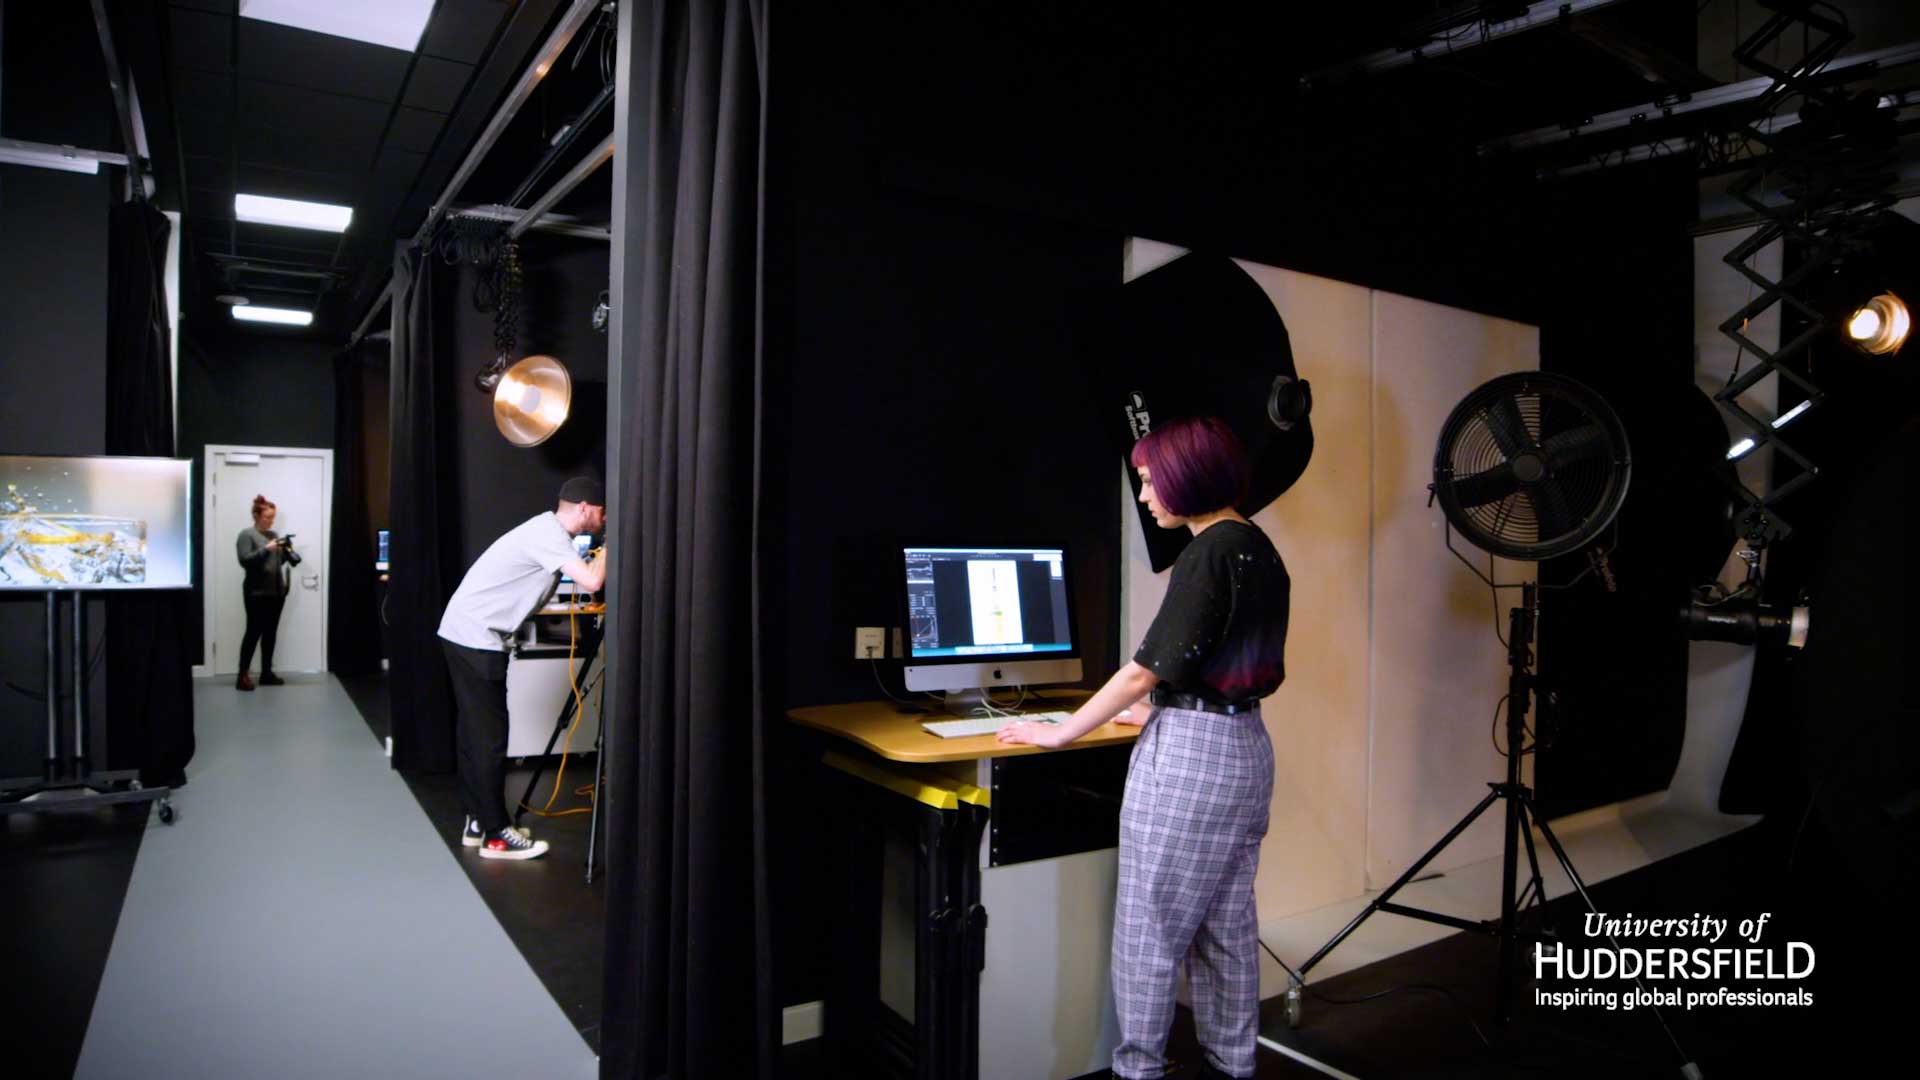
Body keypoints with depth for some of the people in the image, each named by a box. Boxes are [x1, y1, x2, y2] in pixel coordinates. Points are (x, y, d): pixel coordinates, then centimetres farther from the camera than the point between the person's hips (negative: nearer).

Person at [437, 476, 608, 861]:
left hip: (464, 634, 10)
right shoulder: (548, 533, -18)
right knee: (489, 737, -5)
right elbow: (591, 581, -28)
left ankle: (477, 822, 22)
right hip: (476, 639, -10)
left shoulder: (549, 530, 12)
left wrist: (602, 551, 4)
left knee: (474, 732, 14)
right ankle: (496, 835, 1)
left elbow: (582, 574, 17)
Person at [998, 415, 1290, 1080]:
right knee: (1227, 925, 17)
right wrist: (1161, 712, 28)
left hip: (1189, 753, -9)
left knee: (1149, 926, 3)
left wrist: (1061, 734, -8)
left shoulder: (1209, 553, -16)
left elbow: (1145, 670, -17)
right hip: (1246, 745, 9)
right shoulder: (1260, 548, 11)